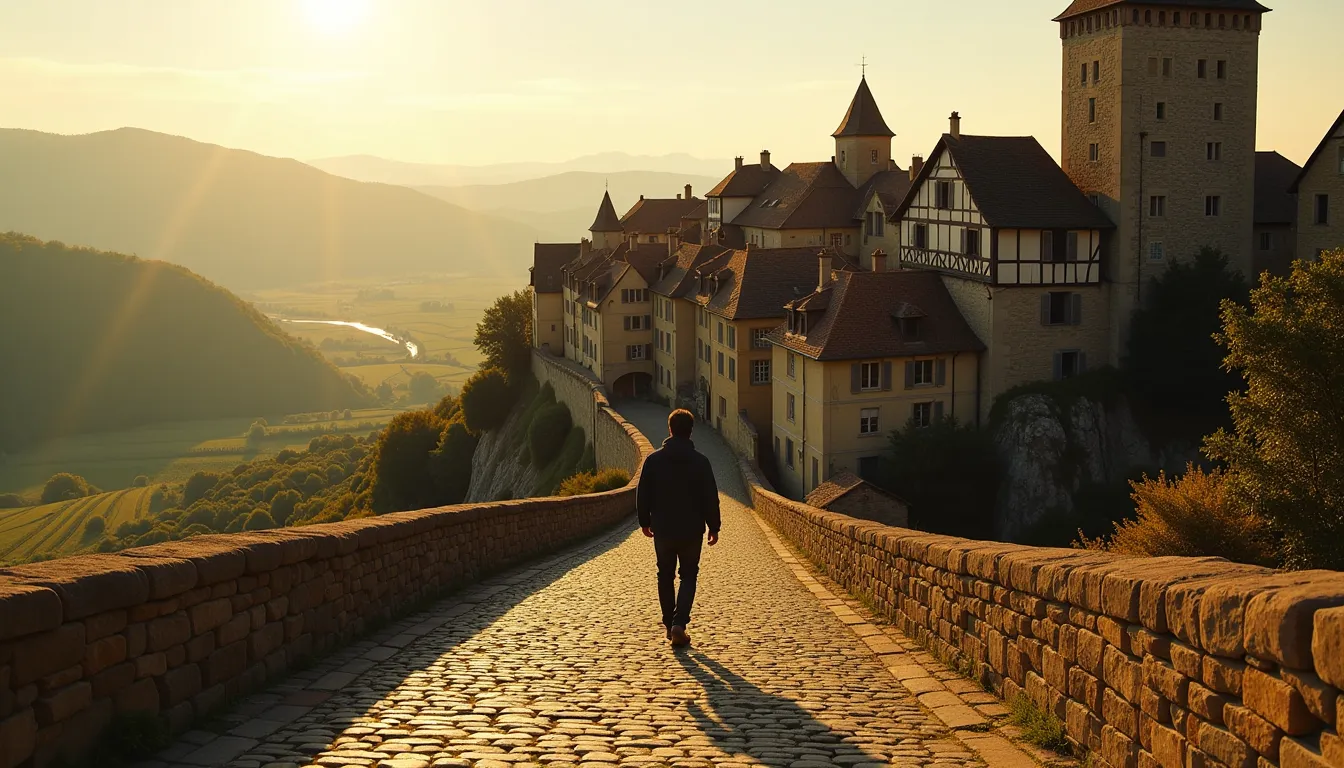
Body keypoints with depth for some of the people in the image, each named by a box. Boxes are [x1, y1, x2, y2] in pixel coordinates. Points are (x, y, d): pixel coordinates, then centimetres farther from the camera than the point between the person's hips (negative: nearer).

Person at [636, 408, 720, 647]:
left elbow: (642, 495, 1)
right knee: (689, 576, 9)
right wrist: (713, 526, 5)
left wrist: (645, 521, 14)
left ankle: (669, 624, 22)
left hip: (662, 529, 1)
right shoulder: (700, 461, -7)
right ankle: (679, 623, -8)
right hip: (691, 530, -1)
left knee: (665, 577, 15)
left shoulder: (654, 459, -4)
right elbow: (711, 498, -5)